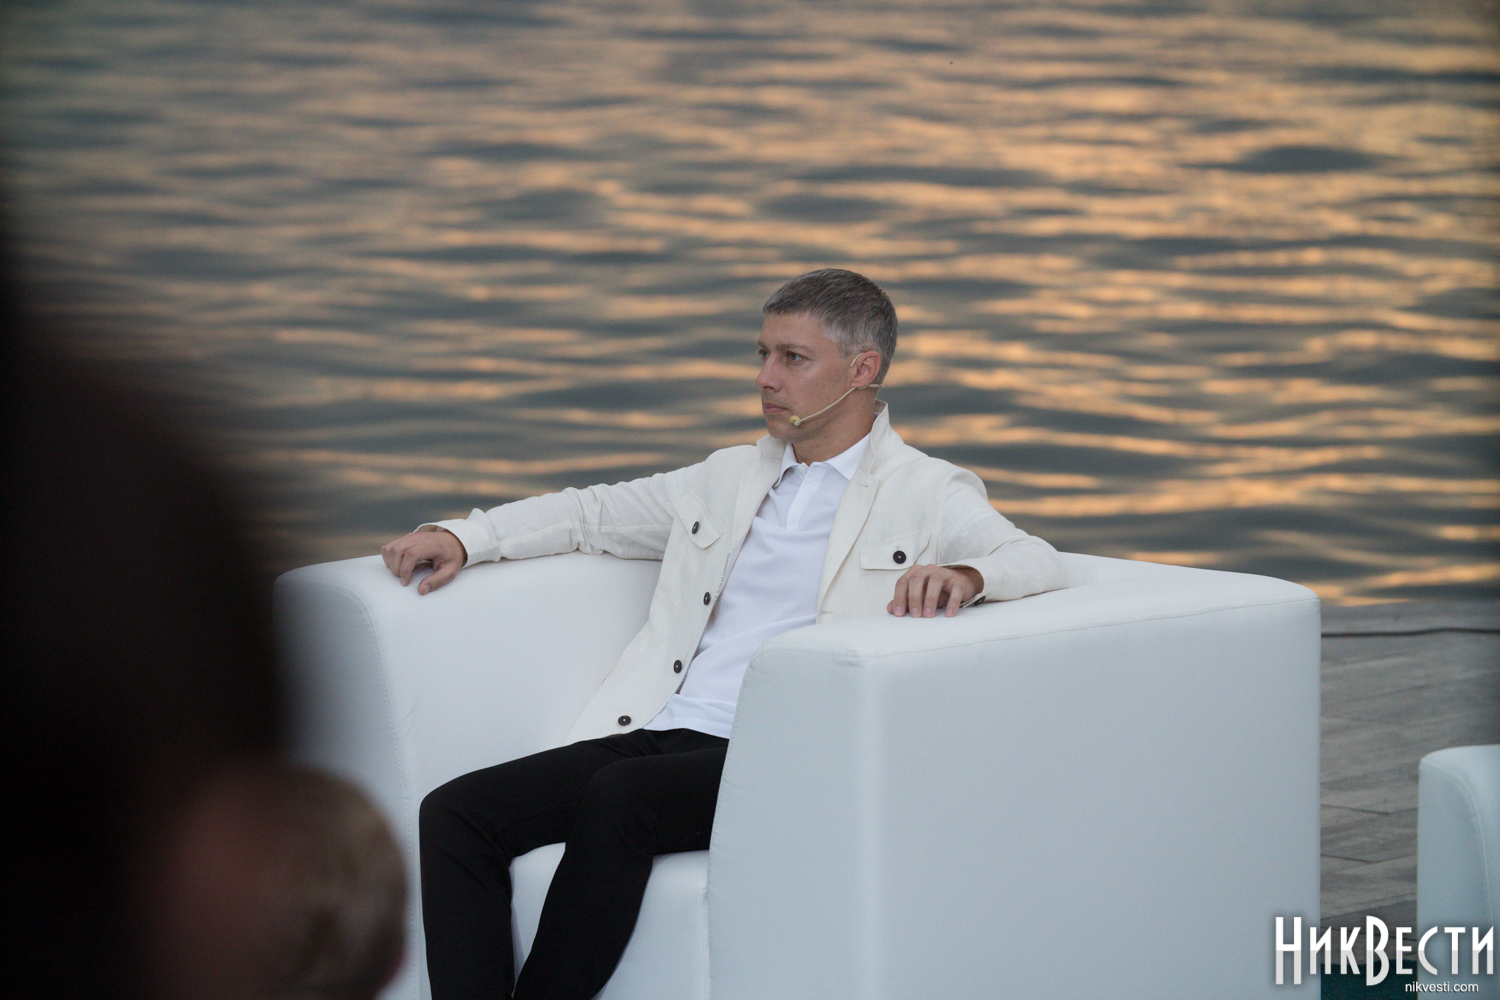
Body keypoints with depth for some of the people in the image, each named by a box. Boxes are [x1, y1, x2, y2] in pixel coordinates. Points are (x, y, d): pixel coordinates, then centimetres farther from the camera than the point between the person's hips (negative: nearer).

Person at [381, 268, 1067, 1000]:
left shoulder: (926, 495, 7)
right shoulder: (728, 478, 25)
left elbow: (1041, 564, -7)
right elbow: (592, 513, 33)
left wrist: (964, 575, -29)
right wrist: (461, 536, 19)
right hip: (655, 735, 6)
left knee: (621, 798, -35)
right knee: (455, 812, -16)